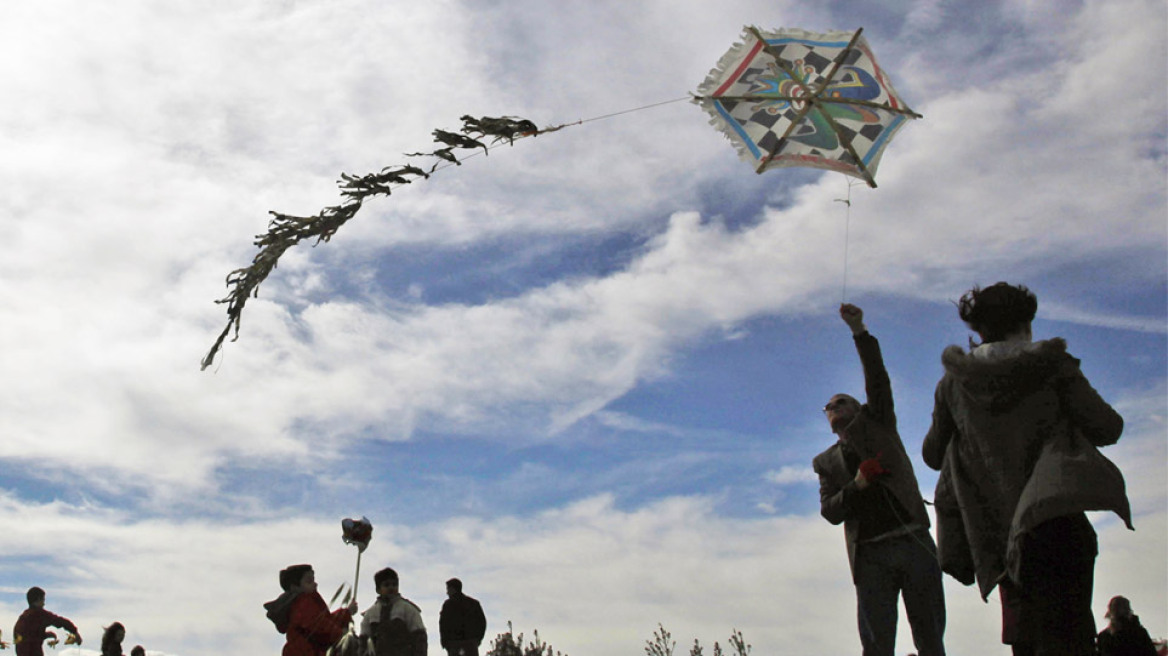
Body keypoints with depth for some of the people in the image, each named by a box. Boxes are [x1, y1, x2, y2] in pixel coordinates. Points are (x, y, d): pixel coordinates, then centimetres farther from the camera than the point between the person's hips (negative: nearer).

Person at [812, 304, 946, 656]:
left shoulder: (876, 426, 18)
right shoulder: (827, 462, 20)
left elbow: (878, 382, 4)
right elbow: (830, 511, 7)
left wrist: (860, 331, -5)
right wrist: (856, 486, -10)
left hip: (914, 541, 0)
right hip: (870, 554, 1)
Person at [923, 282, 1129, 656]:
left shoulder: (954, 381, 9)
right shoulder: (1052, 363, 1)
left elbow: (933, 454, 15)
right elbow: (1106, 428, -1)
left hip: (998, 532, 4)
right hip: (1057, 516, -4)